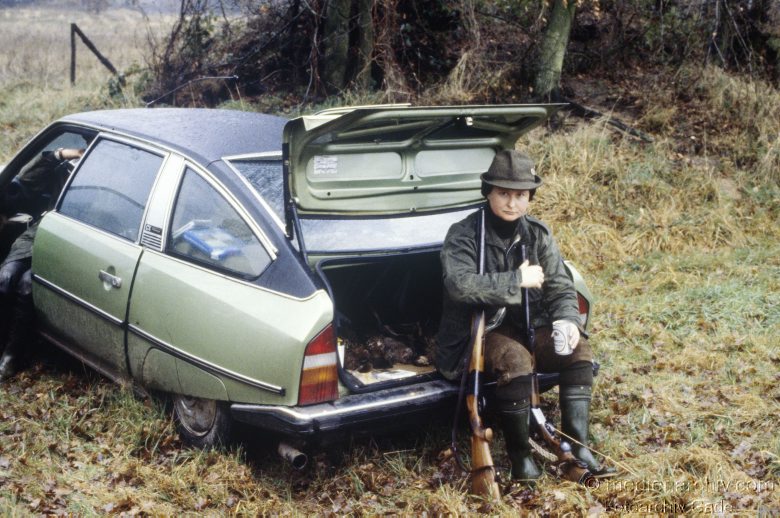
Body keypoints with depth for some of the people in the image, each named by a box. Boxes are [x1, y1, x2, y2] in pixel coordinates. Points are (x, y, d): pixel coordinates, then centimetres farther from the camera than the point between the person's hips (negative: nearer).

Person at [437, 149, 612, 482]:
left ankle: (578, 448, -14)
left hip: (528, 328, 5)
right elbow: (459, 284, -28)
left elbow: (560, 288, 3)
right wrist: (517, 280, -25)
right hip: (480, 332, -5)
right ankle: (519, 457, -20)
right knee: (514, 360, -35)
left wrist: (567, 320, -20)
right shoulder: (464, 235, -10)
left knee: (579, 350, -17)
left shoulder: (538, 235, 5)